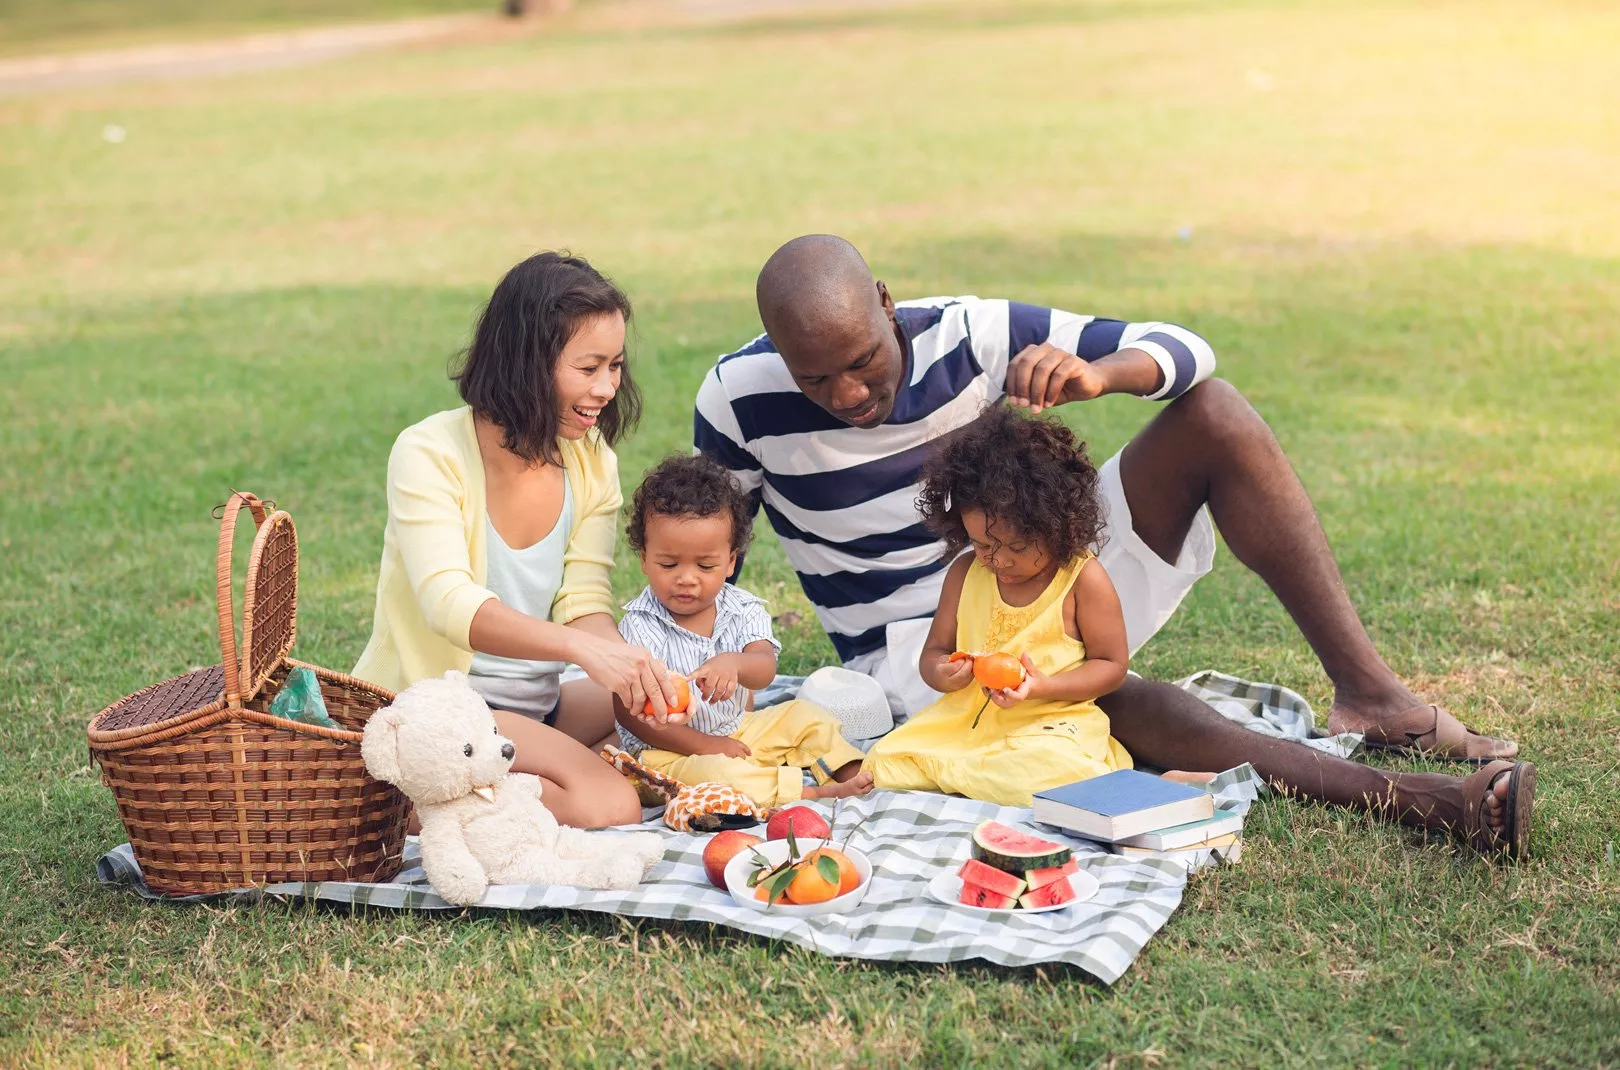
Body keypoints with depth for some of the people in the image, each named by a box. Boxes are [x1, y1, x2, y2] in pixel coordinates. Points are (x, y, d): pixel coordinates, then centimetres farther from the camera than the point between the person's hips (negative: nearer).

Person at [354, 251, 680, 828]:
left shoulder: (591, 460, 3)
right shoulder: (429, 454, -15)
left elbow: (585, 602, -3)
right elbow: (449, 603, -29)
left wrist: (630, 666, -26)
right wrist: (581, 646, -44)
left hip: (535, 706, 8)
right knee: (607, 806, -28)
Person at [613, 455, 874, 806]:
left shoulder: (742, 609, -3)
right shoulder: (640, 625, -14)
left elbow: (765, 670, -19)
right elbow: (630, 712, -15)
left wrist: (733, 663, -44)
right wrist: (702, 745, -20)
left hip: (738, 731, 6)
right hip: (671, 751, -6)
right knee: (714, 772, -35)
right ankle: (811, 793, -29)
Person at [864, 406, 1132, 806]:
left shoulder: (1084, 579, -6)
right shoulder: (965, 573, 6)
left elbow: (1112, 665, -2)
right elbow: (934, 651, 12)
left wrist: (1043, 686, -19)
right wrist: (941, 674, -15)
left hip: (1051, 724, -3)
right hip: (963, 720, 3)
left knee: (1053, 770, -37)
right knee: (883, 761, -18)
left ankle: (942, 776, -15)